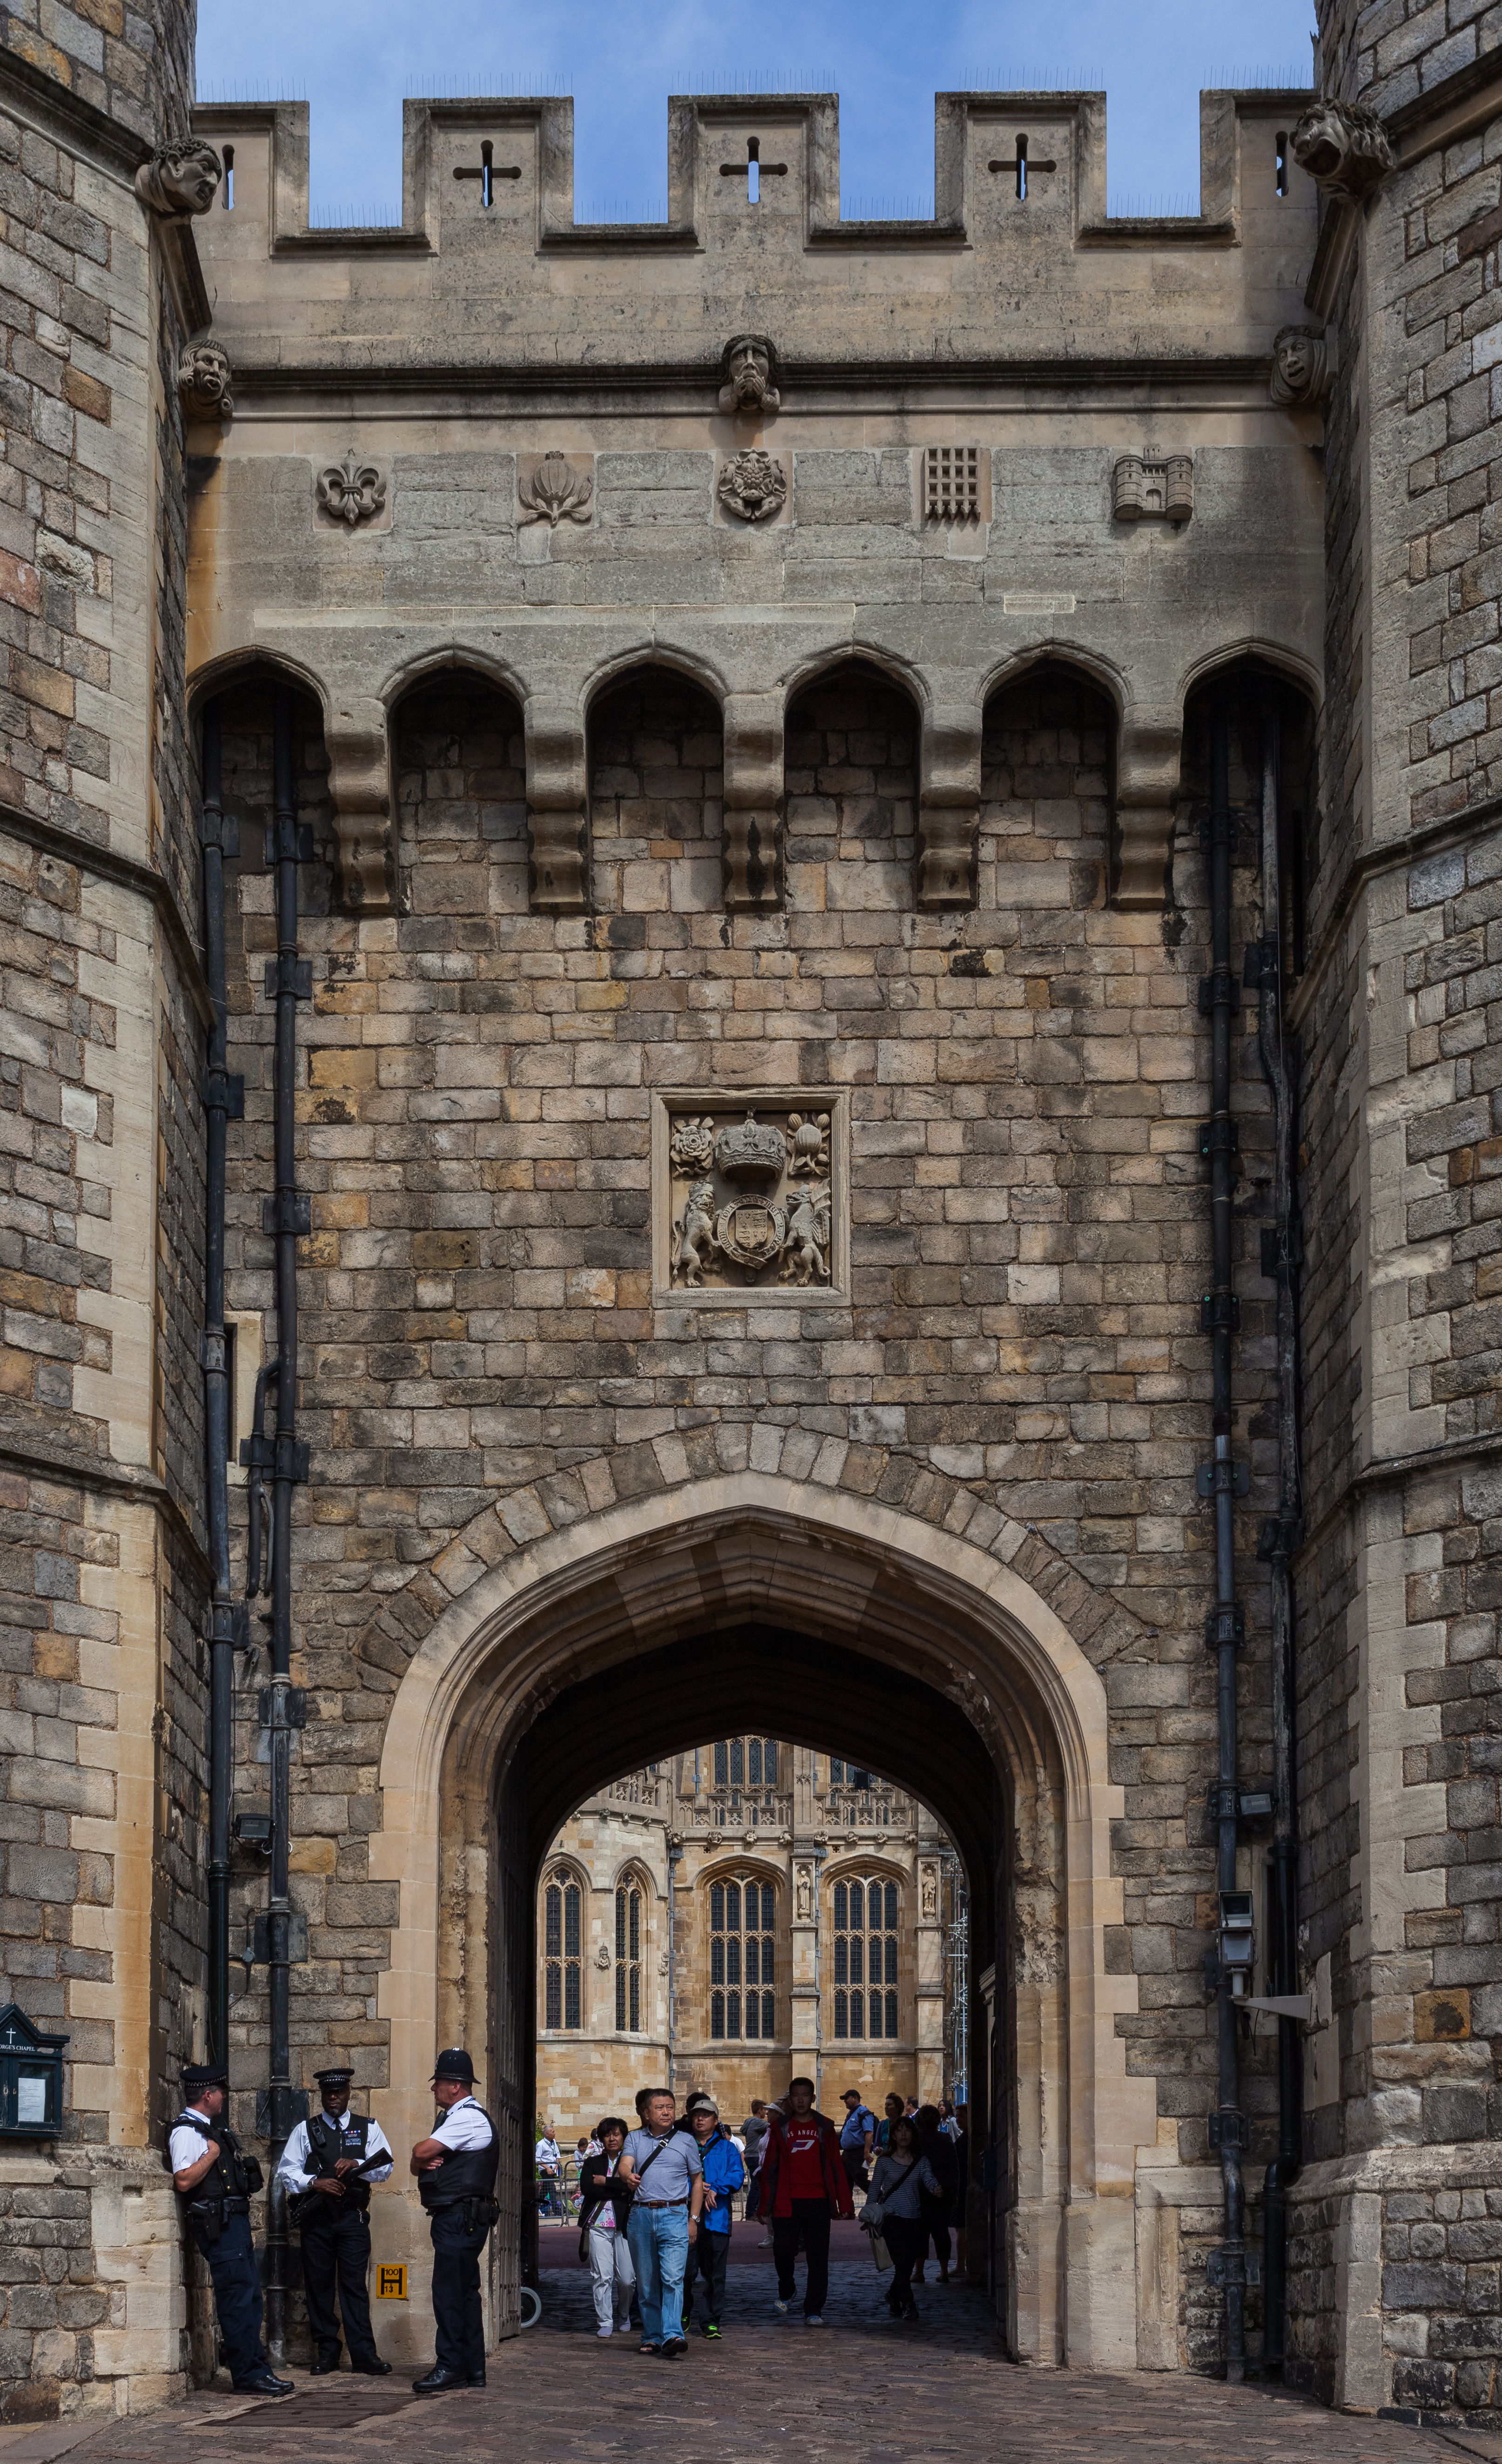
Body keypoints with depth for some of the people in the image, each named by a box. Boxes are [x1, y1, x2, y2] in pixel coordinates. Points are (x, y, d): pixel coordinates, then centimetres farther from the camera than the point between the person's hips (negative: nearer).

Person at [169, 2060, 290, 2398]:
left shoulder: (210, 2128, 20)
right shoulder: (186, 2132, -12)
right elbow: (184, 2181, -24)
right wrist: (211, 2155, -16)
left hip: (235, 2219, 10)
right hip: (217, 2223, -10)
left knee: (250, 2295, 11)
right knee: (237, 2296, -10)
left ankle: (258, 2368, 15)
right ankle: (248, 2374, -8)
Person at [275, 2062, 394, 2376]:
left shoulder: (368, 2128, 12)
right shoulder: (306, 2130, 12)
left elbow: (385, 2168, 2)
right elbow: (286, 2172, 6)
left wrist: (356, 2164, -16)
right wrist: (315, 2183, -11)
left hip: (353, 2218, -1)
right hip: (316, 2218, 1)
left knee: (355, 2284, -7)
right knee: (319, 2285, 1)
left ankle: (364, 2356, -9)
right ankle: (326, 2354, 7)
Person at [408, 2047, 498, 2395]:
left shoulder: (468, 2117, -12)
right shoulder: (452, 2118, 22)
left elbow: (422, 2152, -19)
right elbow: (419, 2161, 18)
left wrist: (422, 2154, 4)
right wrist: (423, 2162, -5)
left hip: (461, 2219, -11)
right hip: (457, 2218, 11)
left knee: (448, 2291, -11)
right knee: (464, 2292, 12)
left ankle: (450, 2366, -10)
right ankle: (473, 2369, 15)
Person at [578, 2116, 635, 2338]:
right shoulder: (592, 2163, 13)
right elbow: (586, 2189, -4)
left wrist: (605, 2182, -9)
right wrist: (618, 2189, -9)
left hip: (624, 2225, -1)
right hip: (598, 2225, 1)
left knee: (627, 2278, -3)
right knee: (602, 2276, -6)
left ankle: (623, 2317, 20)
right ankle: (605, 2322, 2)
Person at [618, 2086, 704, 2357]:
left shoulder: (686, 2140, 10)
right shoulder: (635, 2139, 11)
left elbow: (697, 2181, 13)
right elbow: (625, 2164, -7)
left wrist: (693, 2219, 6)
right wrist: (628, 2176, -31)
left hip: (674, 2215, -2)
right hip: (640, 2215, 2)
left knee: (673, 2277, -16)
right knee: (646, 2281, 7)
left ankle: (673, 2336, -25)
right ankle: (652, 2336, 17)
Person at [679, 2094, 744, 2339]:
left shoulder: (727, 2148, 11)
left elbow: (737, 2175, -2)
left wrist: (715, 2189, -15)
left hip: (717, 2218, 0)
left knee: (714, 2274, 1)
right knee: (686, 2271, -2)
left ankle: (711, 2322, 8)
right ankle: (683, 2314, 20)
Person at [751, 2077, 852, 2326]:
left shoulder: (824, 2127, 7)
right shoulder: (780, 2127, 6)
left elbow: (835, 2166, 7)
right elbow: (769, 2166, 6)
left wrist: (844, 2202, 3)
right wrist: (764, 2204, 2)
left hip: (817, 2202, 0)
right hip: (786, 2202, 0)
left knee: (818, 2257, -2)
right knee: (783, 2250, -2)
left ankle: (814, 2311, 4)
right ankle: (786, 2291, 28)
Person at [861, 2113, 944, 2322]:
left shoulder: (921, 2161, 9)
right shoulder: (884, 2161, 4)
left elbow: (929, 2179, -7)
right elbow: (874, 2189, 7)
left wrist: (935, 2189, -30)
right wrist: (870, 2216, 0)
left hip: (914, 2219, 3)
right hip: (891, 2217, -3)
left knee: (907, 2264, 6)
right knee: (902, 2261, -14)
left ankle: (893, 2295, 31)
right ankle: (908, 2304, -7)